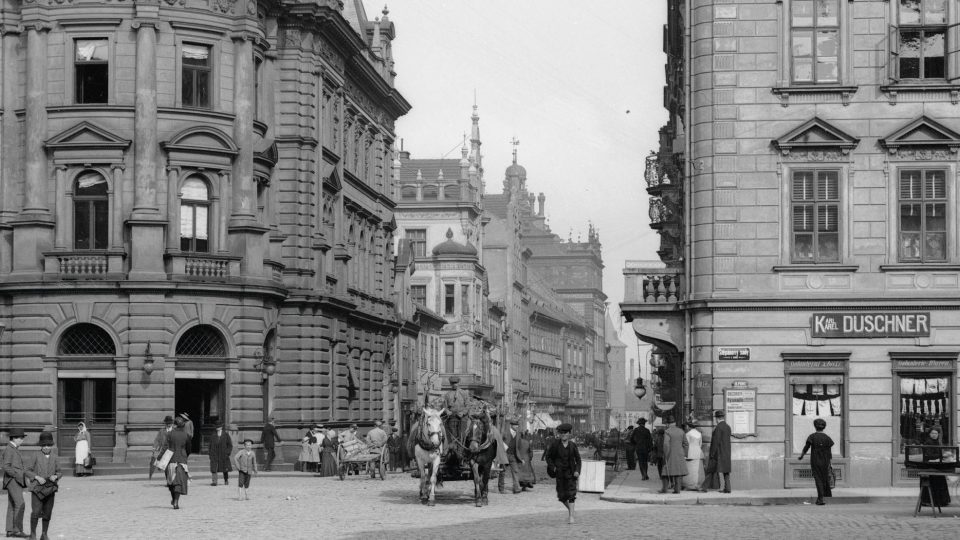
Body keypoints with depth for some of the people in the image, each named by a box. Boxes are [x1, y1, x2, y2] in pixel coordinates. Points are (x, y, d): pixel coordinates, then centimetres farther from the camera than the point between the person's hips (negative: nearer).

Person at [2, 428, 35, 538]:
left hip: (18, 481, 10)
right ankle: (17, 530, -18)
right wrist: (18, 475, -21)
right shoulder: (8, 450, -10)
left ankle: (10, 531, 7)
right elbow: (6, 467, -18)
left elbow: (22, 466, 21)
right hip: (12, 480, -10)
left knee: (12, 506, 7)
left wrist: (33, 476, 11)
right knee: (20, 505, -16)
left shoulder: (15, 450, 20)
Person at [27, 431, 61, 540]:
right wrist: (37, 477, -13)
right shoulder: (36, 456, 0)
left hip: (50, 489, 3)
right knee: (36, 512, -11)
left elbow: (60, 472, 13)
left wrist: (55, 476, -9)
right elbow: (28, 470, 2)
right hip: (37, 488, -3)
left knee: (47, 513, 5)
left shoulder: (54, 458, 7)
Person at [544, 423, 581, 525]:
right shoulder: (555, 445, -3)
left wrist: (577, 471, -6)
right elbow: (548, 457, 7)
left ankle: (571, 516, -12)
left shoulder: (572, 445, -1)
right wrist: (553, 467, -6)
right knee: (562, 495, 4)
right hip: (560, 473, 1)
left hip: (571, 472, -1)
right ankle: (569, 509, 32)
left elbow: (578, 459, 7)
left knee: (571, 493, -12)